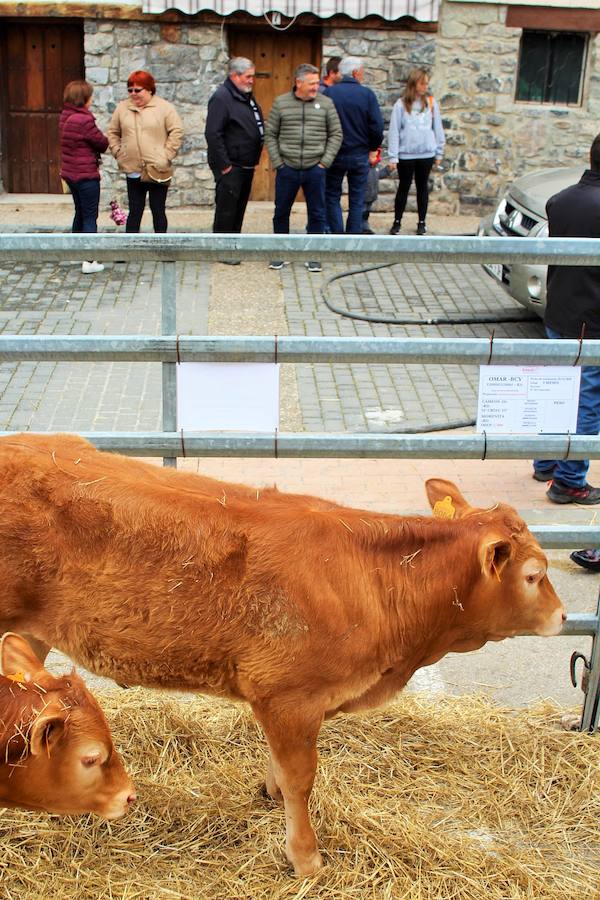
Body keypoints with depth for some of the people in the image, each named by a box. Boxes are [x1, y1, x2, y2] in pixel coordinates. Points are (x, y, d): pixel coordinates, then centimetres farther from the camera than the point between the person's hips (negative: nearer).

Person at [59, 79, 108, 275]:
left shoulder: (65, 117, 6)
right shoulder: (84, 120, -21)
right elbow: (102, 142, -13)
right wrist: (105, 141, 8)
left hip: (70, 173, 9)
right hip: (86, 175, -9)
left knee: (80, 213, 22)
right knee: (90, 217, -3)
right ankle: (89, 262, -3)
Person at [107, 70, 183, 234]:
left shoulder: (164, 107, -3)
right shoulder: (122, 108, 8)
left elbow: (176, 132, -6)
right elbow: (113, 133, 15)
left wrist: (166, 156, -10)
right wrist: (118, 153, 4)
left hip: (158, 171, -3)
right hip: (133, 171, 3)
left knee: (158, 211, 7)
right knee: (134, 212, 7)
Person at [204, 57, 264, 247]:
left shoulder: (247, 97, 15)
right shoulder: (221, 97, -14)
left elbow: (256, 128, 24)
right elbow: (213, 133, -21)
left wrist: (254, 159, 16)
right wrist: (223, 164, -21)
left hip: (247, 165, 9)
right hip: (230, 167, -9)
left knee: (239, 208, 15)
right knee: (226, 208, -4)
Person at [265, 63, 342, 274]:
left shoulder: (326, 103, 1)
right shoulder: (280, 103, 2)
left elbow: (336, 134, 4)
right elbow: (270, 135, 4)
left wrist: (325, 161, -4)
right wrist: (277, 162, -3)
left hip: (315, 169, 0)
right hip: (287, 169, 0)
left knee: (317, 214, 5)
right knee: (281, 212, 9)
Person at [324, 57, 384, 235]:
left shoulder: (329, 92, -7)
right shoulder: (367, 94, -8)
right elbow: (377, 126, -9)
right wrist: (374, 146, 8)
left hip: (334, 154, 0)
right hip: (360, 155, 0)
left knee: (332, 197, 11)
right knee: (357, 200, 10)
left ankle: (337, 234, 3)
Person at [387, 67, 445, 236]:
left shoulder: (431, 103, 3)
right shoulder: (401, 104, -4)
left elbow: (437, 128, 8)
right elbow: (394, 131, -4)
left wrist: (439, 152, 7)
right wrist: (393, 156, -8)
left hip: (426, 154, 2)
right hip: (405, 154, -2)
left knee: (423, 187, 10)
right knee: (404, 187, 7)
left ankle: (422, 222, 19)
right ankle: (397, 222, 17)